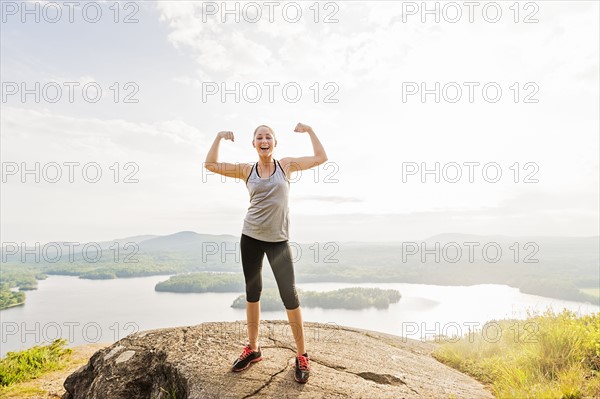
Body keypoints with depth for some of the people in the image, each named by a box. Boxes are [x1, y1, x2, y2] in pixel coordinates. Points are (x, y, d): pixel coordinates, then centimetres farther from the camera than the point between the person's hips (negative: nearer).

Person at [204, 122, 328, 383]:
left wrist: (309, 130, -1)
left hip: (278, 240, -2)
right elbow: (210, 165, 4)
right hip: (250, 237, 3)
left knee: (289, 295, -3)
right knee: (252, 291, 12)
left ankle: (301, 355, 11)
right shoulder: (247, 170, 4)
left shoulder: (286, 165, 1)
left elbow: (321, 158, 2)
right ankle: (252, 348, 28)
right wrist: (220, 137, 1)